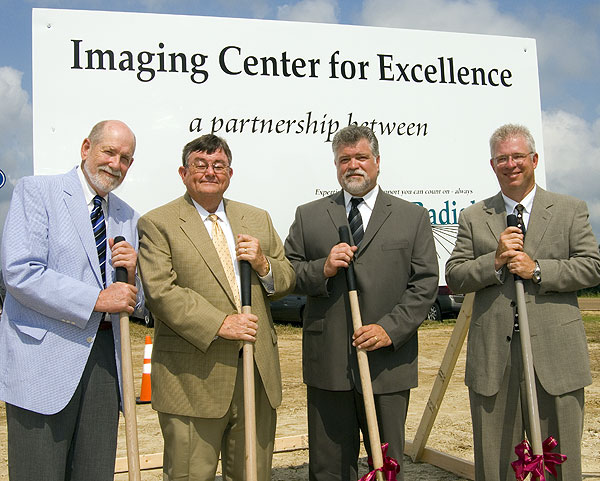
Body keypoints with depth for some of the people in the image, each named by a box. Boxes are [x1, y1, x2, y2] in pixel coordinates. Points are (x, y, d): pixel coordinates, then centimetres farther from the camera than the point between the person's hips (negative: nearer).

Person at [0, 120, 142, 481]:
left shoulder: (127, 217, 16)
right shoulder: (36, 191, -1)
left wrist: (131, 273, -4)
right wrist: (97, 299, -16)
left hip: (104, 356, 5)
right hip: (43, 357, -5)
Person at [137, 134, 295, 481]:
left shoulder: (258, 219, 14)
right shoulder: (157, 224, -2)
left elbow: (287, 281, 15)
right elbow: (160, 291, -13)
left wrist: (263, 265, -7)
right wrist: (219, 323, -21)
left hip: (258, 372, 5)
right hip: (193, 378, -4)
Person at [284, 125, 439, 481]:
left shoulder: (413, 217, 8)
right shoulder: (308, 216, 10)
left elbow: (425, 284, 1)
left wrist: (390, 328, -11)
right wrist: (322, 269, -12)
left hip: (388, 361, 0)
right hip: (327, 362, 1)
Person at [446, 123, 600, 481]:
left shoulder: (571, 210, 9)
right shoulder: (473, 217, 11)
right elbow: (454, 277, 4)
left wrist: (537, 269, -12)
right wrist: (495, 260, -11)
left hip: (555, 355, -1)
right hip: (493, 356, 1)